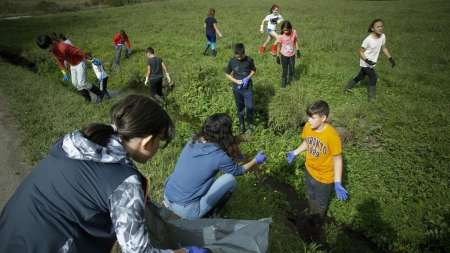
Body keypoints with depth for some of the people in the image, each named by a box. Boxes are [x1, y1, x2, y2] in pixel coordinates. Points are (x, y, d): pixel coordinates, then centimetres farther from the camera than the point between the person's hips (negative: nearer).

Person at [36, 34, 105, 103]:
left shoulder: (63, 47, -33)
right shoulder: (53, 51, -5)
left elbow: (78, 52, -28)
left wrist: (90, 59, -20)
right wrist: (64, 73, 14)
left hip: (80, 62, -9)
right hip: (72, 65, 9)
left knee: (81, 83, -14)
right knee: (75, 83, 10)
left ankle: (100, 94, 1)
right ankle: (87, 97, 26)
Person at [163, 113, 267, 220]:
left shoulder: (194, 140, -1)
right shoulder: (218, 156, -17)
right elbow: (238, 171, 5)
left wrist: (230, 154, 28)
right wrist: (256, 160, 21)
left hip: (167, 197, 7)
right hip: (185, 210, -7)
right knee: (230, 179, -5)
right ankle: (208, 216, 9)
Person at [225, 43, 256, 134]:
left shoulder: (249, 60, -8)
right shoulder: (232, 61, -6)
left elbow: (253, 71, 5)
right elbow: (227, 74, 2)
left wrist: (247, 78, -14)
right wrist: (236, 81, -13)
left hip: (248, 87, -1)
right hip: (237, 88, 1)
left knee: (250, 107, -6)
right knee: (240, 107, 12)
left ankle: (249, 123, 20)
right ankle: (241, 124, 30)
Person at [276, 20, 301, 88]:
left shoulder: (294, 32, -15)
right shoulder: (281, 36, -21)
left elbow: (295, 42, 2)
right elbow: (279, 46, -9)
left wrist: (298, 51, 0)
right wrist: (277, 57, -5)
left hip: (292, 55, 3)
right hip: (284, 55, -2)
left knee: (292, 69, 14)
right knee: (285, 70, 3)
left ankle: (291, 81, 41)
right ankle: (283, 84, 23)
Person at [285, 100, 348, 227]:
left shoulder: (332, 136, -34)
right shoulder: (308, 127, -17)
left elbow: (337, 159, -25)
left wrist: (338, 183, -25)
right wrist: (295, 153, 6)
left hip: (325, 176, -5)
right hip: (310, 170, 5)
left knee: (321, 203, 23)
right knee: (311, 196, 31)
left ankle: (317, 222, 52)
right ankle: (311, 213, 60)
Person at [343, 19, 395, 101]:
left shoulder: (383, 36, -6)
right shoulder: (368, 40, -25)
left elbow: (384, 48, 9)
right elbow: (361, 52, -16)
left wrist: (390, 59, 4)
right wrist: (367, 60, -29)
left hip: (371, 63, 7)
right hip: (365, 63, -7)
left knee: (360, 77, 18)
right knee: (373, 78, -10)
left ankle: (346, 88, 40)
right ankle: (371, 97, 8)